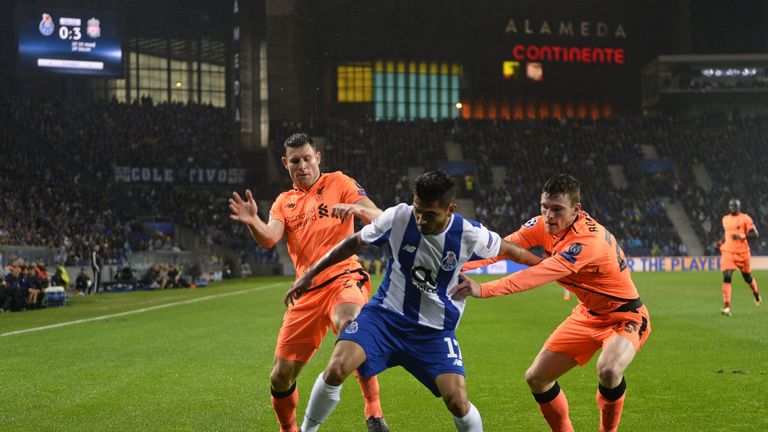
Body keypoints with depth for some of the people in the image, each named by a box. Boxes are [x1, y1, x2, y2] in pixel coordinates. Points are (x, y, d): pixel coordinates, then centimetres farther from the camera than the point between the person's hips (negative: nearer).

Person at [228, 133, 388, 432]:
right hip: (307, 292, 5)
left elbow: (380, 219, -3)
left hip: (344, 277, -5)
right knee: (281, 376, 3)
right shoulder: (284, 202, 18)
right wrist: (252, 222, -23)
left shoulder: (338, 183, 7)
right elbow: (269, 239, -1)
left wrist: (358, 208, -25)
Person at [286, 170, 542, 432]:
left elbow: (507, 250, 4)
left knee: (457, 401, -17)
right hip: (385, 314, 0)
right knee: (336, 369, -22)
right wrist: (310, 274, 6)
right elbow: (354, 243, 1)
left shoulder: (469, 235, -16)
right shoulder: (398, 217, -15)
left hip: (435, 330, 0)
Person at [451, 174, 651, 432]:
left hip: (624, 316, -8)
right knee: (536, 378, 6)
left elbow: (537, 276, -42)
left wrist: (483, 290, -49)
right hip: (588, 314, 8)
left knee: (608, 370, -36)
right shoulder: (544, 226, -10)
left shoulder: (589, 241, -34)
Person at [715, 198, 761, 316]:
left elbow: (755, 234, -11)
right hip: (728, 253, 3)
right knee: (726, 277, -16)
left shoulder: (745, 218, -6)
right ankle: (727, 307, -21)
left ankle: (757, 295, 48)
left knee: (747, 277, 15)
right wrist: (721, 242, 10)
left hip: (742, 253, -3)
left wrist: (742, 236, -24)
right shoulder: (725, 219, 10)